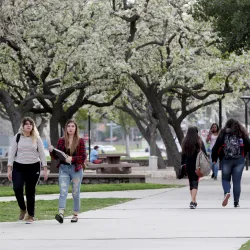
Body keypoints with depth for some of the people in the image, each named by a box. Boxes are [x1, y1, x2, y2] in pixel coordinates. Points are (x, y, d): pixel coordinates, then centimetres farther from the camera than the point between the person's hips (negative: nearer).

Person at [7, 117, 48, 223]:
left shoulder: (36, 138, 5)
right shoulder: (17, 137, 5)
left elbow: (42, 154, 6)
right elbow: (12, 153, 4)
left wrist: (45, 169, 0)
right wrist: (9, 169, -2)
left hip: (33, 167, 0)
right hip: (18, 167, 0)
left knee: (30, 191, 1)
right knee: (17, 188, -17)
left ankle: (30, 215, 12)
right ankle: (23, 208, 9)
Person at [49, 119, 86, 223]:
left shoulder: (80, 141, -1)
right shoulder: (61, 141, 7)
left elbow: (83, 157, -6)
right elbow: (56, 156, 10)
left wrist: (72, 158, -20)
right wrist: (52, 151, -10)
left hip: (76, 169, -1)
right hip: (64, 169, 1)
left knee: (76, 193, 7)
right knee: (63, 192, -12)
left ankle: (75, 215, 18)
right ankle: (61, 213, -25)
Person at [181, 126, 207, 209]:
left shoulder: (185, 142, 2)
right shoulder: (199, 142, -5)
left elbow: (183, 154, 4)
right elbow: (204, 154, -4)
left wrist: (183, 164, 10)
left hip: (188, 165, 3)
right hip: (197, 165, -3)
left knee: (191, 182, 15)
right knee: (195, 182, -6)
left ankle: (194, 201, 21)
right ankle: (193, 201, -21)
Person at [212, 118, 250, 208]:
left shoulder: (223, 134, 0)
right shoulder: (242, 134, 4)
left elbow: (216, 147, -4)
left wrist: (214, 159, 5)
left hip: (226, 160, -1)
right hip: (239, 160, 1)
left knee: (225, 179, 14)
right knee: (236, 181, 6)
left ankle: (227, 192, -16)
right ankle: (236, 202, 5)